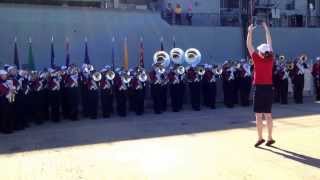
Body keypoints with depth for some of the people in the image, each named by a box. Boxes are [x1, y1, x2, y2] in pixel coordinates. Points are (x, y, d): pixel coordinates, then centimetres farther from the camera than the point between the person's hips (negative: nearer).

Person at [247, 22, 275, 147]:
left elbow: (249, 45, -3)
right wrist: (266, 29, 20)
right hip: (269, 88, 5)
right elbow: (270, 43, 13)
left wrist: (250, 31, 5)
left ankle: (260, 138, 2)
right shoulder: (270, 59, 2)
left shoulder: (257, 60, -10)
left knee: (258, 115, 0)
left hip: (259, 89, -5)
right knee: (268, 115, 10)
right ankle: (270, 138, 13)